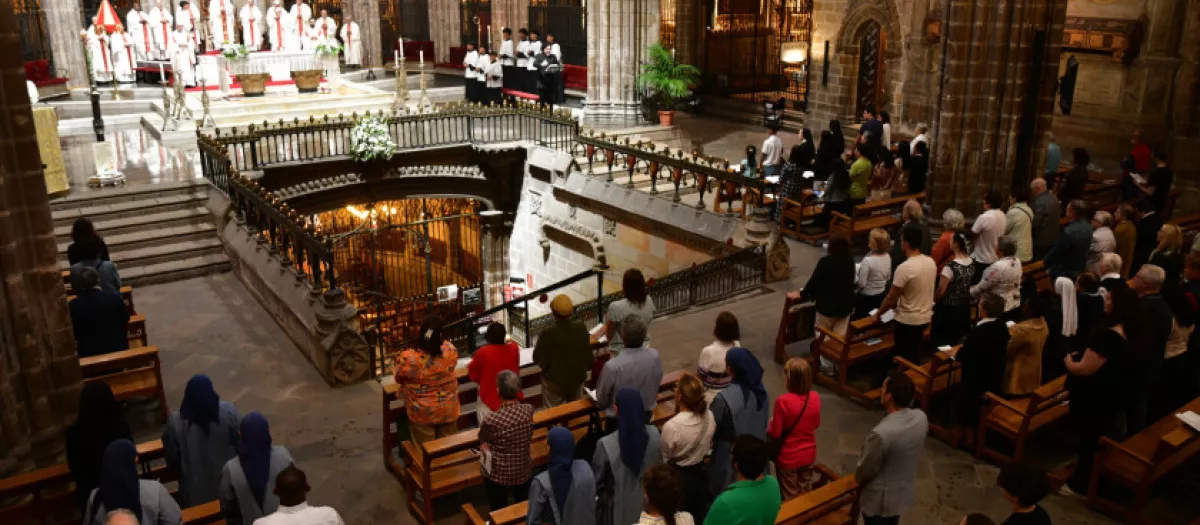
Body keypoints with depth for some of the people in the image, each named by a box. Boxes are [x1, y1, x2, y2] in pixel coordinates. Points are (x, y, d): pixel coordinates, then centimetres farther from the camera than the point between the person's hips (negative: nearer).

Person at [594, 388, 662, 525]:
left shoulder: (606, 444, -30)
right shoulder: (654, 434, -19)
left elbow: (596, 479, -15)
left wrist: (594, 495, 6)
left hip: (620, 507, -3)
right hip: (647, 502, 3)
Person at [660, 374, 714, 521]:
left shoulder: (671, 426, -31)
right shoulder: (709, 416, -14)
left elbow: (664, 459, -15)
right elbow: (709, 446, 4)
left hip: (678, 477, -5)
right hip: (701, 473, 5)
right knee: (700, 516, 24)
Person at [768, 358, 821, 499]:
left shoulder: (783, 401, -28)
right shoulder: (815, 397, -13)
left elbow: (775, 433, -19)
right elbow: (816, 424, 4)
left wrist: (770, 425, 1)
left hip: (788, 457, -4)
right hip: (809, 454, 4)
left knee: (790, 498, 16)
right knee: (806, 493, 25)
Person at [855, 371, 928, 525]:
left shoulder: (882, 433, -38)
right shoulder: (921, 417, -16)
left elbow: (865, 470, -21)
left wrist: (857, 479, 1)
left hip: (880, 498, -6)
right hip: (905, 489, 6)